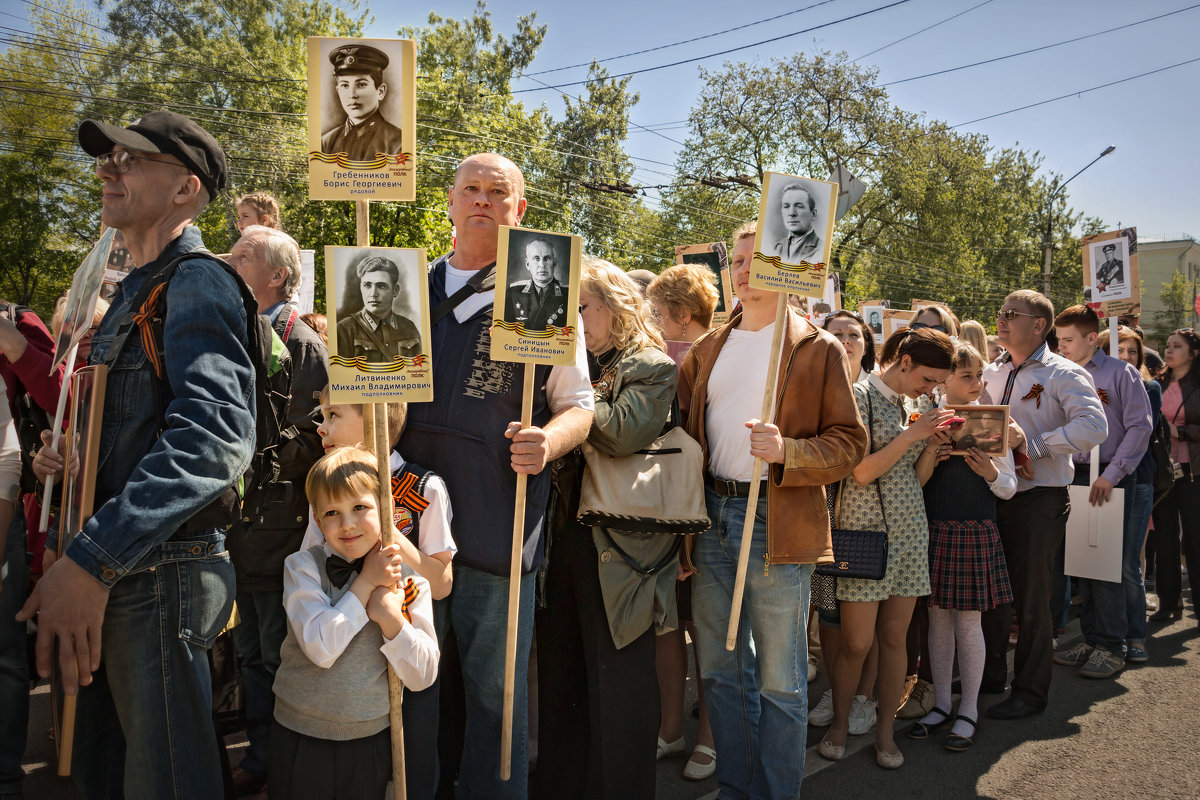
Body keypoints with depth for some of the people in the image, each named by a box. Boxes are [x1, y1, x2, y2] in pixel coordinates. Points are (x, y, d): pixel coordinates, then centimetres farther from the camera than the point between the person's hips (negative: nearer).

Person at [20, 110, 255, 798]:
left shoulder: (199, 283, -15)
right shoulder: (135, 290, 16)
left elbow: (212, 436, -31)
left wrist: (93, 559, -33)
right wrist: (73, 455, 9)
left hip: (161, 570, -10)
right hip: (117, 570, 10)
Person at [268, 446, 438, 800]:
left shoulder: (408, 580, -6)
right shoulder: (302, 566, -10)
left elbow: (422, 677, -9)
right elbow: (320, 648, -23)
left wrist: (389, 615, -22)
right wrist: (367, 582, -19)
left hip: (371, 738, 1)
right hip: (300, 737, -1)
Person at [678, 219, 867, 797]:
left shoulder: (818, 349, 0)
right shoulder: (707, 350, 14)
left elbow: (849, 442, -3)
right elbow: (684, 428, 18)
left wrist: (787, 452, -21)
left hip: (778, 525, -5)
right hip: (712, 519, 5)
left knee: (779, 681, 5)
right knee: (720, 671, 15)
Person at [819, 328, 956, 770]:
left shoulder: (909, 404, 14)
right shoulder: (860, 395, -8)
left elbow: (916, 479, 13)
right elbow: (862, 472, -15)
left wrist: (933, 444, -3)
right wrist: (913, 433, -14)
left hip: (909, 530, 6)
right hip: (865, 530, -6)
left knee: (894, 638, 8)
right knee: (857, 643, -1)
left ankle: (885, 730, 21)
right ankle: (840, 724, 20)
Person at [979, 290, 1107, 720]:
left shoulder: (1063, 374, -7)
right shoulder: (990, 373, 12)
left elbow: (1094, 426, -22)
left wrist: (1031, 445, -23)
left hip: (1037, 500, -6)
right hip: (992, 495, 6)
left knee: (1030, 599, 3)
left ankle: (1030, 689, 19)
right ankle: (991, 673, 31)